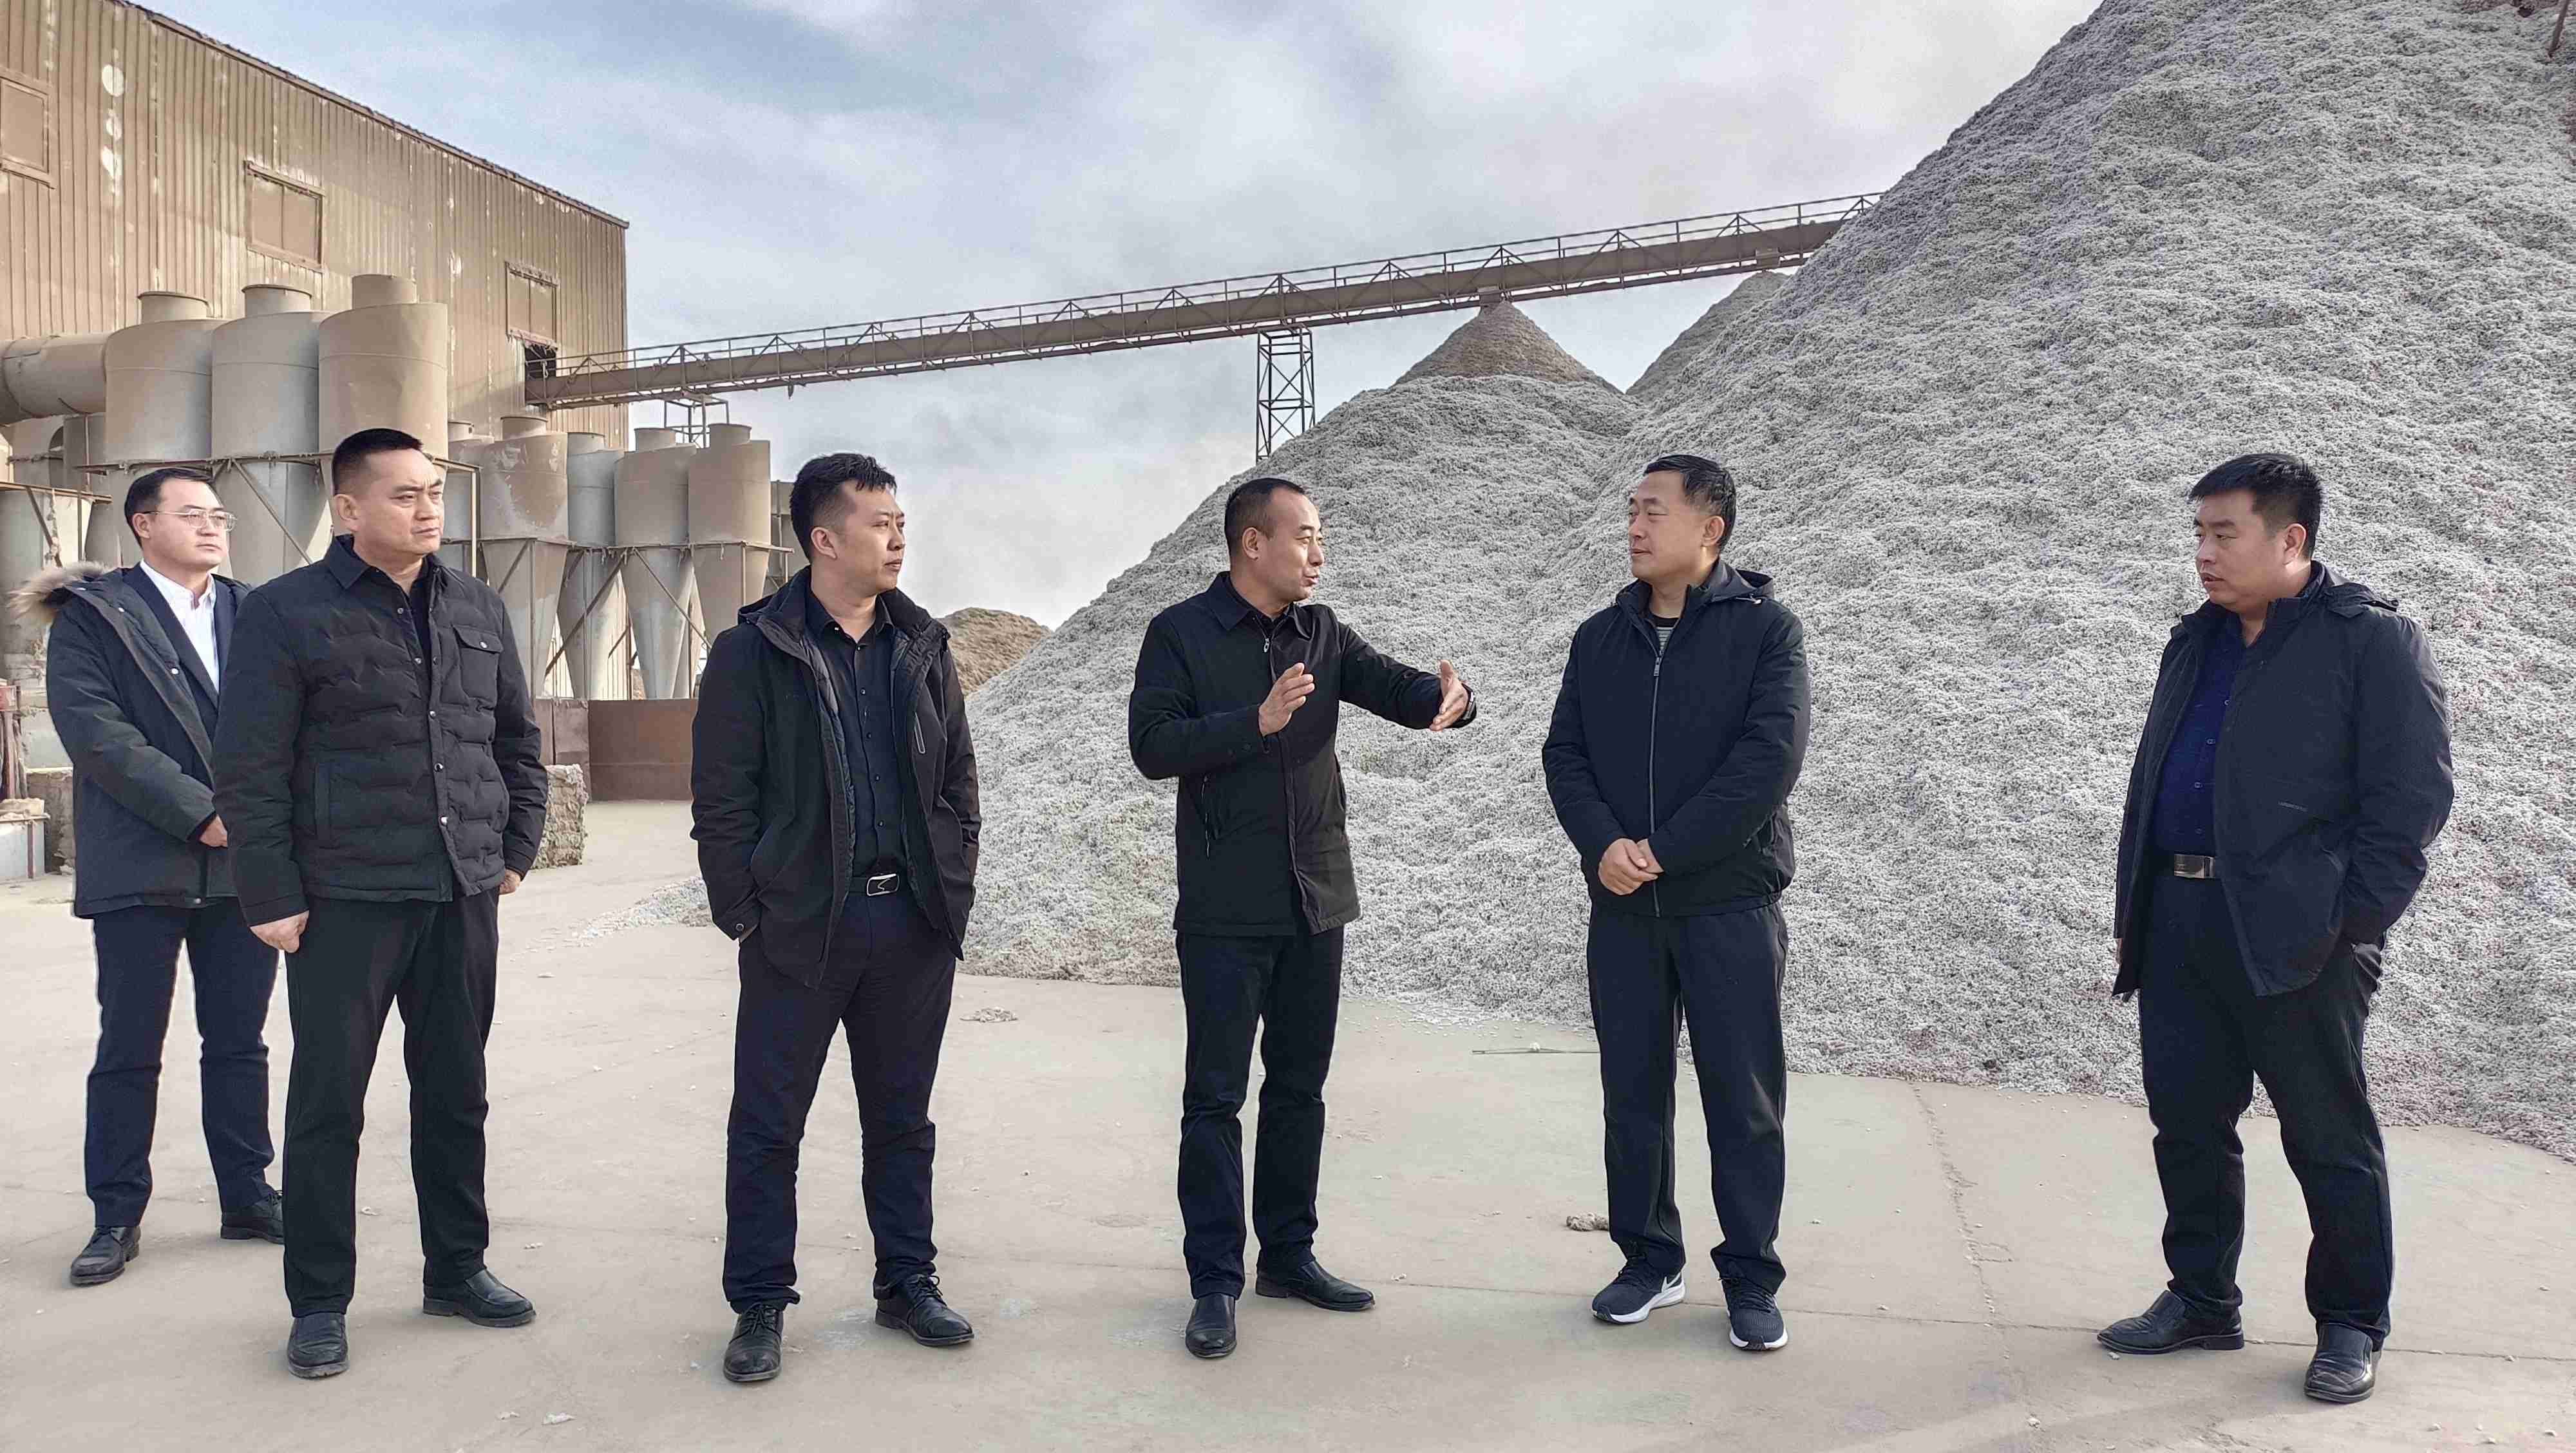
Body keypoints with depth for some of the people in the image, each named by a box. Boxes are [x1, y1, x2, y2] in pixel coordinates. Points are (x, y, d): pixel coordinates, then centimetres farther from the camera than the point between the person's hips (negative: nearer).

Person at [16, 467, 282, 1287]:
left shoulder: (254, 614, 12)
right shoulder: (92, 617, -1)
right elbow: (97, 733, -12)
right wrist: (200, 813, -17)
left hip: (244, 863, 4)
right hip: (141, 866, -4)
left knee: (239, 1043, 11)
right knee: (129, 1050, 3)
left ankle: (248, 1198, 21)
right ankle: (117, 1218, 14)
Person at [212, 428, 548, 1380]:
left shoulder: (478, 608, 10)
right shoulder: (287, 613, -5)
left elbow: (518, 739, 16)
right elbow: (249, 769, -7)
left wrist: (516, 849, 9)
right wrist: (270, 897, -10)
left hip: (464, 893, 5)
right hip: (343, 898, -4)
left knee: (456, 1091, 13)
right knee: (329, 1098, 4)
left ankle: (456, 1269, 27)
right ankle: (319, 1303, 17)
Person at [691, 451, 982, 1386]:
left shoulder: (924, 646, 8)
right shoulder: (753, 652, -5)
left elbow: (958, 781, 12)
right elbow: (720, 798, -5)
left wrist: (953, 893, 7)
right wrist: (744, 915, -8)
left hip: (914, 921, 4)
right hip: (800, 923, -4)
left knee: (901, 1117, 14)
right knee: (767, 1122, 4)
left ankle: (908, 1284, 28)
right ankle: (759, 1307, 18)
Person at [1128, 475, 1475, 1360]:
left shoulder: (1321, 634, 8)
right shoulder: (1181, 634, -6)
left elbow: (1396, 688, 3)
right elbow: (1152, 746, -15)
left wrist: (1448, 696, -20)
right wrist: (1256, 722, -25)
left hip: (1316, 897, 6)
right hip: (1226, 909, -5)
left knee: (1299, 1088, 14)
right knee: (1215, 1095, 0)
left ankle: (1288, 1254, 27)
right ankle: (1215, 1280, 10)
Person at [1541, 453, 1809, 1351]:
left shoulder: (1765, 629, -4)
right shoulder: (1600, 638, 9)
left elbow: (1770, 757, -14)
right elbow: (1564, 753, 5)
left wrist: (1664, 850, -17)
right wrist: (1602, 843, -14)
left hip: (1729, 903, -4)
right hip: (1622, 908, 4)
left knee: (1744, 1100, 4)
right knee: (1632, 1093, 11)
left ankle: (1751, 1279, 18)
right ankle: (1650, 1261, 26)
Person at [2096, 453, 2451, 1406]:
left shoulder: (2373, 640, -4)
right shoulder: (2197, 644, 16)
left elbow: (2412, 797, -8)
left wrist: (2350, 923, -14)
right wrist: (2134, 913, 14)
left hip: (2297, 935, -6)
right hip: (2180, 924, 6)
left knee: (2328, 1138, 5)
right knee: (2187, 1122, 11)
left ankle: (2352, 1326, 21)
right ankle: (2201, 1300, 26)